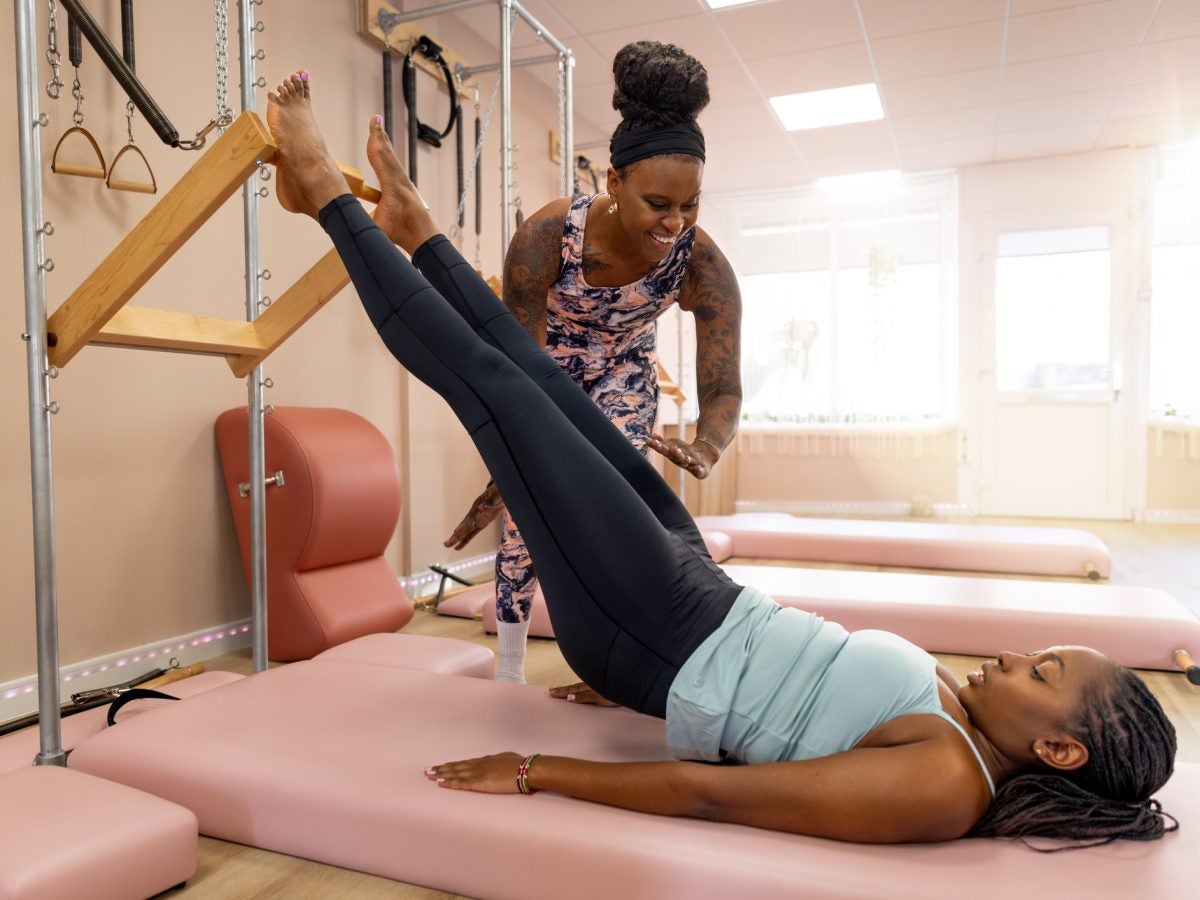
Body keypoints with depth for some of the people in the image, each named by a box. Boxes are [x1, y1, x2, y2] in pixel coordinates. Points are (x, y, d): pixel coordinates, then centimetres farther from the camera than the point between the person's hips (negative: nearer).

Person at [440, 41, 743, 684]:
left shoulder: (701, 262, -32)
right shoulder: (547, 236, -37)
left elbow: (723, 388, -30)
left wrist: (705, 448, -52)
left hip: (622, 370, 2)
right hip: (543, 363, -1)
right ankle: (508, 670, 15)